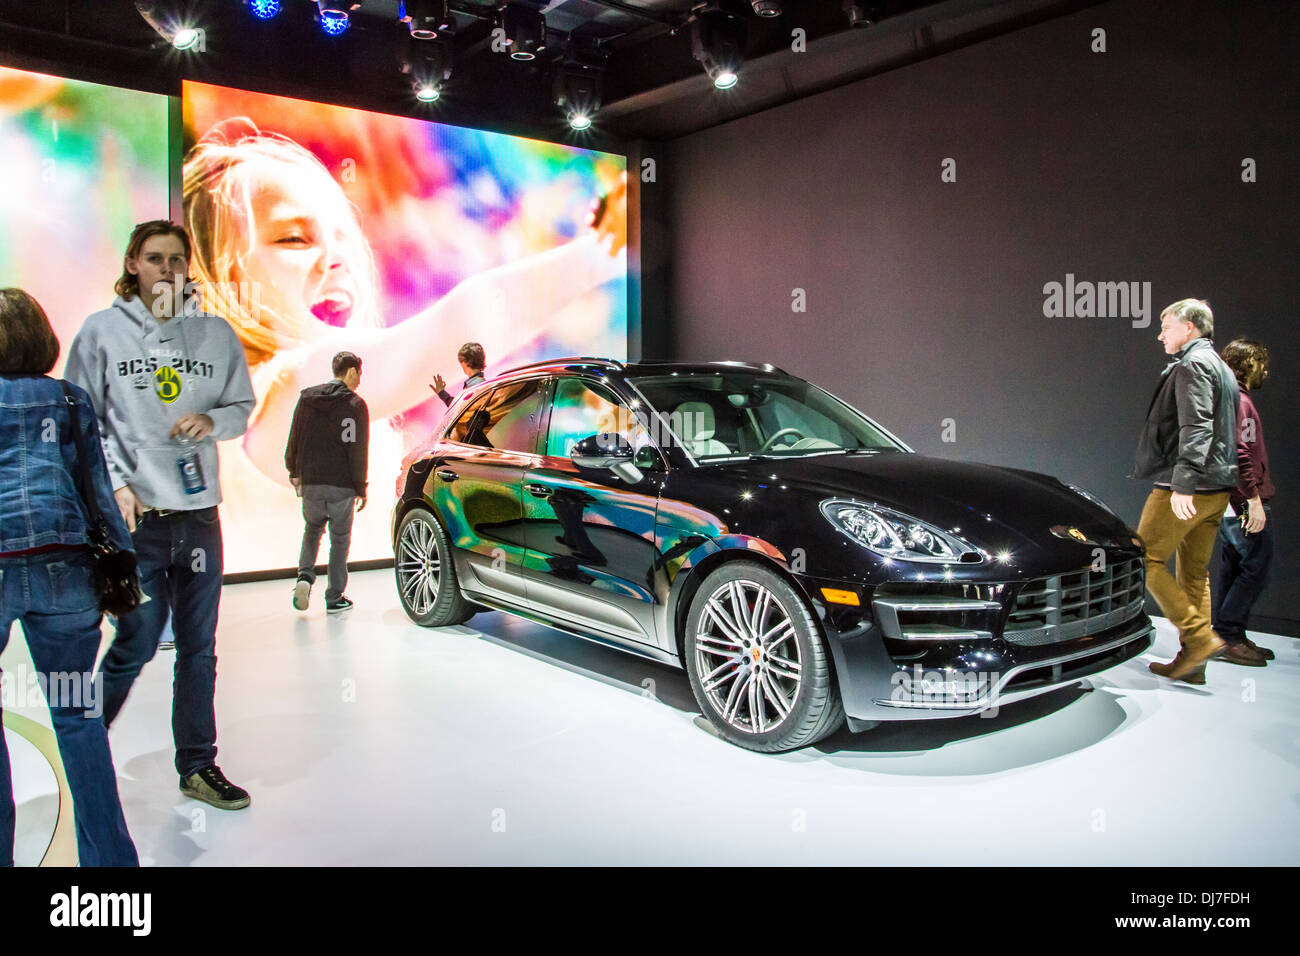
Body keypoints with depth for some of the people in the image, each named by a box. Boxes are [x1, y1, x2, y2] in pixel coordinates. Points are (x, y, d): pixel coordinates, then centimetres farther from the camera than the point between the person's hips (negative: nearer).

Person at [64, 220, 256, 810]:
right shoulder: (102, 330, 2)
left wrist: (210, 420, -7)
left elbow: (241, 408, 15)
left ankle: (198, 766, 21)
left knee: (199, 648, 9)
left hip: (201, 513, 3)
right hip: (135, 516, -3)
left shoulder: (216, 334, 9)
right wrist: (115, 483, -8)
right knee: (137, 643, -3)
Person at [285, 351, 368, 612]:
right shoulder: (355, 404, -7)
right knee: (340, 539, 7)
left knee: (313, 528, 23)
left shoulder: (307, 397, 5)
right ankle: (335, 598, 11)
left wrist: (294, 473, 21)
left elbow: (294, 441, 10)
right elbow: (357, 450, -9)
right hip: (341, 485, -3)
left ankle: (305, 576, 0)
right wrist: (361, 487, -2)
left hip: (310, 482, 4)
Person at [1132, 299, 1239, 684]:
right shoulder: (1220, 368, 23)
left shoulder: (1192, 364, -9)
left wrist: (1183, 482, -29)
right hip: (1216, 489, 10)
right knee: (1195, 574, 10)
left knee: (1148, 560, -4)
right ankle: (1192, 664, 12)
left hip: (1187, 490, -10)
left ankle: (1200, 638, -10)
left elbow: (1196, 428, -22)